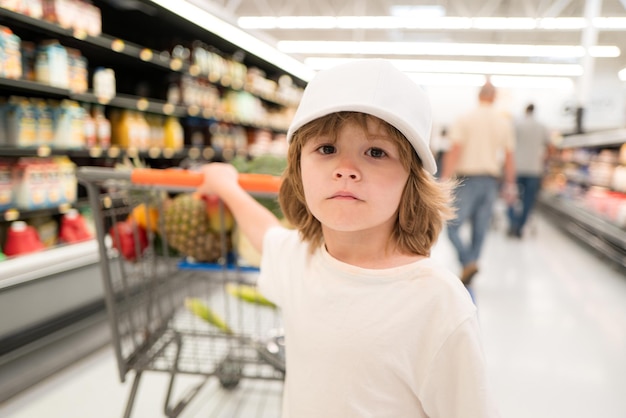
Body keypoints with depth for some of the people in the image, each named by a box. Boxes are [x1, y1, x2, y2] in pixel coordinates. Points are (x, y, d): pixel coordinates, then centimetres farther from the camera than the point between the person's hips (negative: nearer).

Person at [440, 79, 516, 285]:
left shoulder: (464, 119, -4)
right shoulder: (504, 122, 8)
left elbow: (454, 151, -12)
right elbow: (509, 157, 9)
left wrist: (445, 179, -11)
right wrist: (510, 185, 16)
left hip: (467, 179, -4)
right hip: (491, 179, 4)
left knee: (453, 227, 2)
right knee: (480, 231, 11)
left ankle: (468, 263, -15)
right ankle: (471, 264, 16)